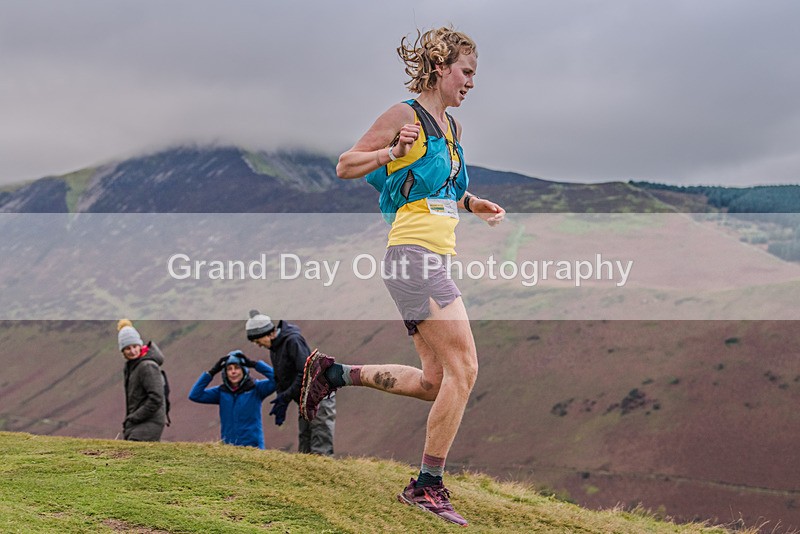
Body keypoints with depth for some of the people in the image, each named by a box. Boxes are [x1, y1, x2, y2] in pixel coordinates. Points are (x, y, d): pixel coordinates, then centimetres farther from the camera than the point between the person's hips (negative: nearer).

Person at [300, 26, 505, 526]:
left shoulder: (453, 128, 19)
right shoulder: (404, 115, -5)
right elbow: (344, 166, -3)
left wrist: (472, 203, 15)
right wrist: (391, 152, -20)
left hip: (436, 259, 9)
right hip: (414, 255, -9)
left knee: (434, 382, 8)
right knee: (463, 368, -12)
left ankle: (332, 373, 19)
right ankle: (428, 485, -5)